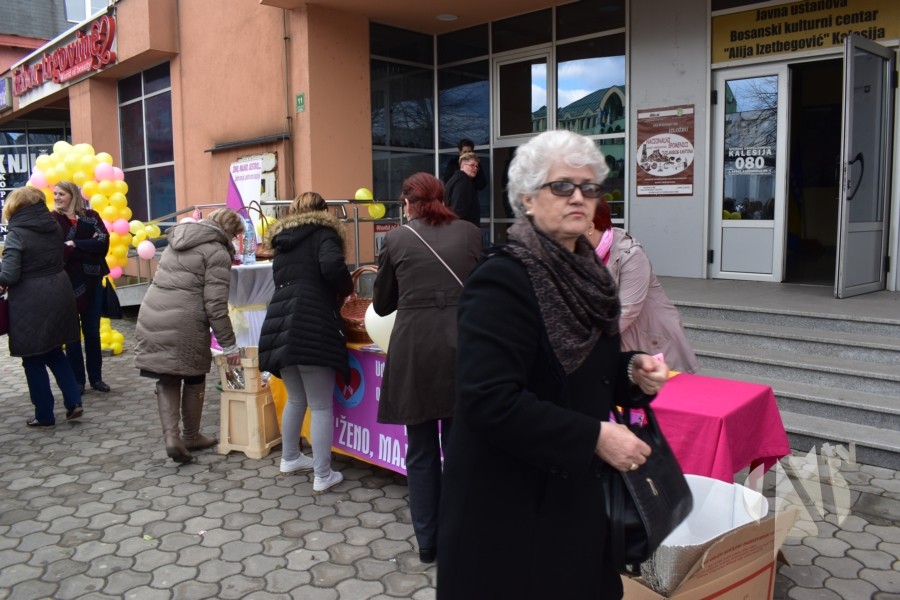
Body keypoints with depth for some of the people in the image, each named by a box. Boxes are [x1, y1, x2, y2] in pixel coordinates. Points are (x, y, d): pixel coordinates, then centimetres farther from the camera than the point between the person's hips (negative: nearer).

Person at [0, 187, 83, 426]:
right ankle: (73, 401, 13)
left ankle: (44, 415, 15)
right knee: (54, 352, 21)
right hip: (59, 295, 6)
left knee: (33, 360, 7)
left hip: (31, 303, -6)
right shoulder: (54, 227, 5)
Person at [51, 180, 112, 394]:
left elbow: (104, 243, -10)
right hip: (68, 282, -2)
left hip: (92, 280, 2)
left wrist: (74, 245, -15)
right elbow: (57, 252, -13)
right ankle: (77, 380, 14)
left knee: (92, 330, 10)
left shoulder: (91, 216, 4)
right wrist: (89, 247, -13)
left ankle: (96, 377, 20)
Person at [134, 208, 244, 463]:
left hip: (152, 316, 6)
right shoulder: (217, 252, -5)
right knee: (194, 379, 14)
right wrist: (229, 345, -7)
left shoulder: (179, 239, 20)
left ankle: (171, 438, 3)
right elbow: (215, 305, -11)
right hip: (184, 324, -6)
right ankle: (191, 437, 27)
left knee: (166, 380, 14)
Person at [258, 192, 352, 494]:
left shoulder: (282, 241, 22)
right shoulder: (323, 233, 3)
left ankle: (290, 458, 35)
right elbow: (332, 266, -16)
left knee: (296, 398, 23)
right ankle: (322, 477, 4)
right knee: (321, 406, 0)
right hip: (312, 326, -7)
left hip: (281, 324, 7)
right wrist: (346, 288, 3)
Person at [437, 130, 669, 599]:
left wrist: (634, 374, -3)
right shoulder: (502, 279, -19)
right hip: (511, 505, -8)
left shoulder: (586, 273, 6)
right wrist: (594, 436, -24)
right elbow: (489, 399, -27)